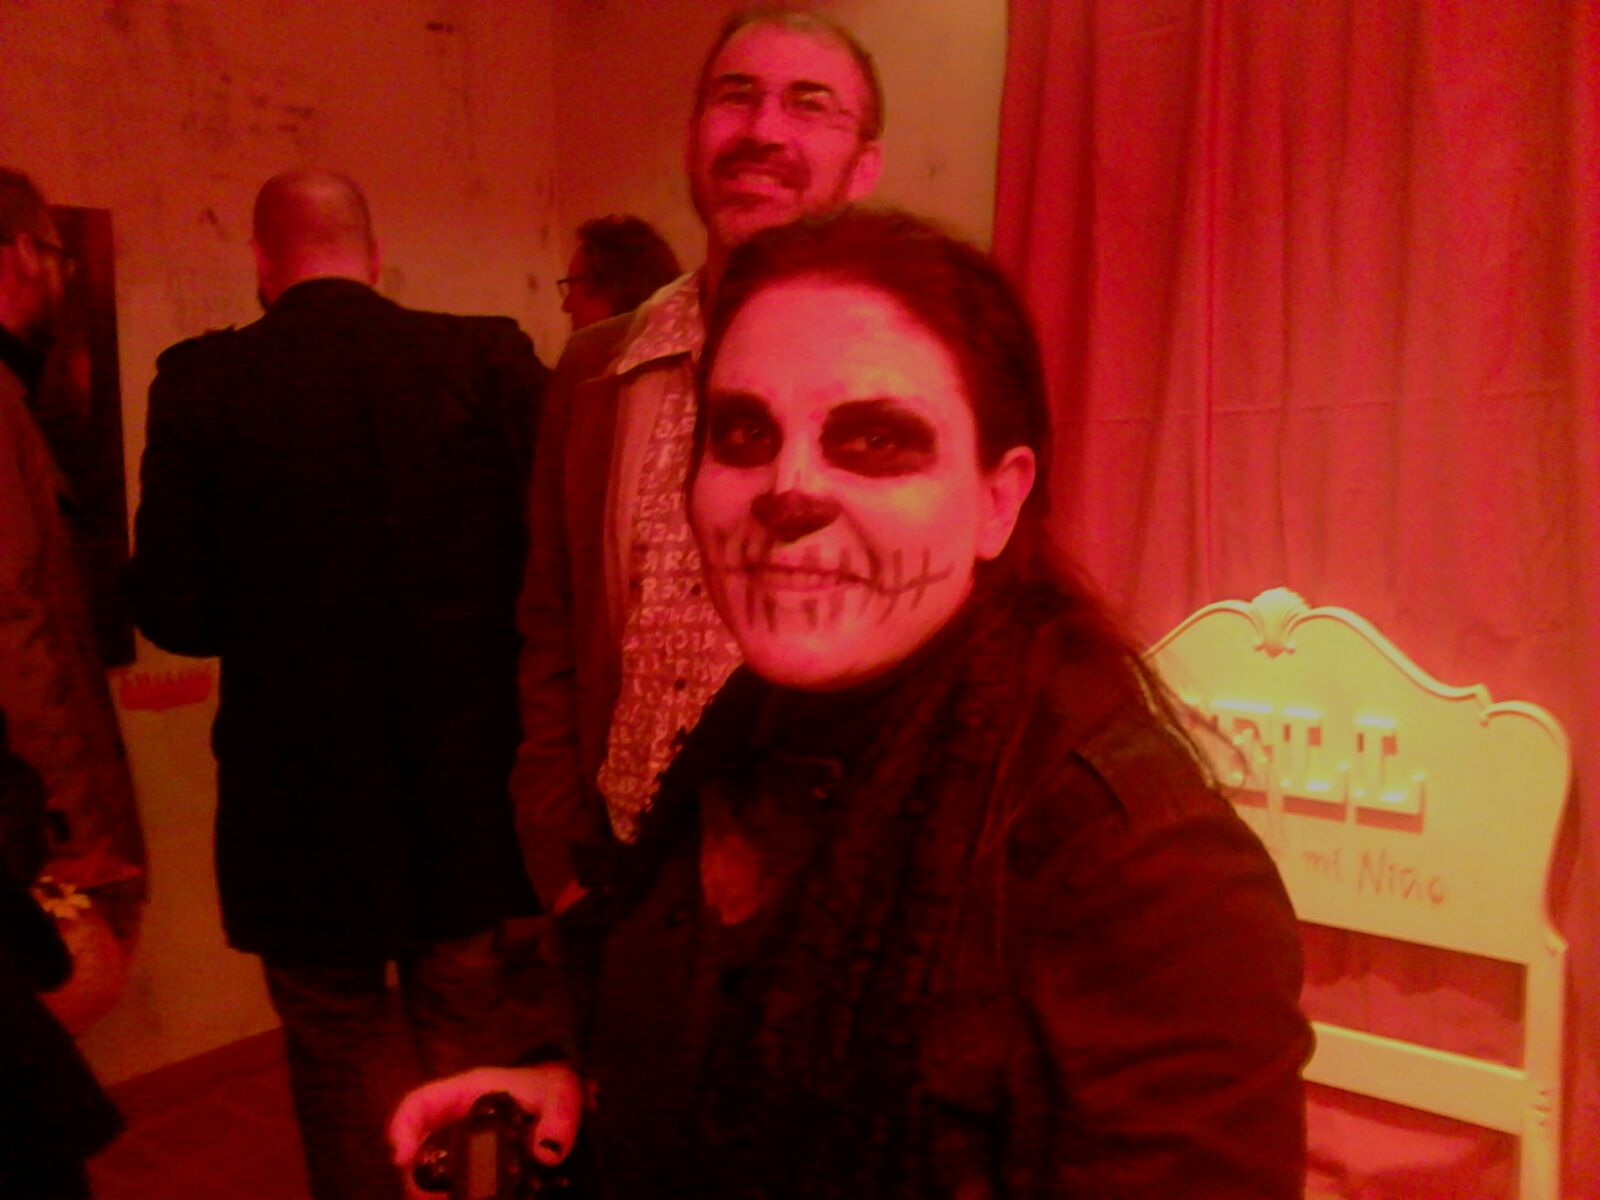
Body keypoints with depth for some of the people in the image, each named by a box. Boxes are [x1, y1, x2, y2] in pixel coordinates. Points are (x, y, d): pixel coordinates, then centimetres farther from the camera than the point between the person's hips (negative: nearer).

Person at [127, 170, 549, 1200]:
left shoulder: (202, 385, -9)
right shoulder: (492, 358, -9)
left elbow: (172, 612, -7)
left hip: (300, 789, -1)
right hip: (468, 777, 1)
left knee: (340, 1047, 19)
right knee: (463, 1033, 20)